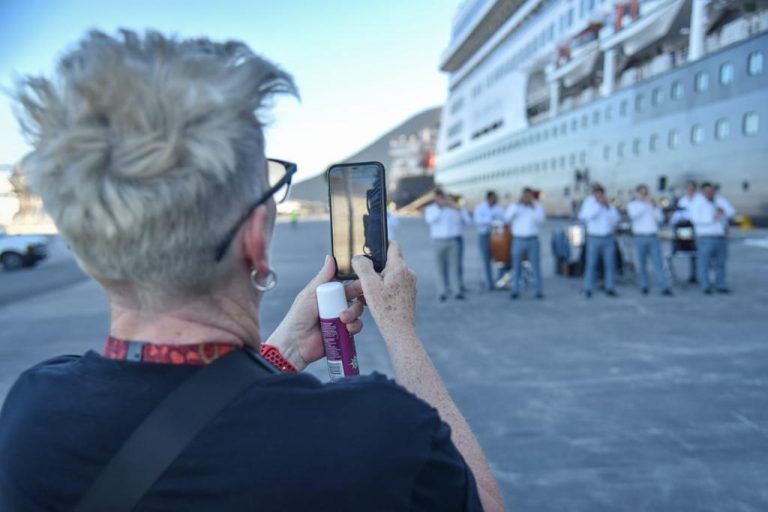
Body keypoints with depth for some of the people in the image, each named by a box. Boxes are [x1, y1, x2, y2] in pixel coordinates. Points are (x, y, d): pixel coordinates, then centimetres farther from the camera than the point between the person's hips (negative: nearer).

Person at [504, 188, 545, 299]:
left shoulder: (537, 206, 6)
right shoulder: (514, 206, 7)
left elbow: (540, 219, -10)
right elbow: (506, 218, -10)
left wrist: (533, 207, -15)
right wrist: (517, 205, -12)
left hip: (533, 240, 0)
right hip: (518, 240, 0)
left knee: (536, 266, 0)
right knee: (516, 267, 1)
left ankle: (539, 291, 6)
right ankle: (515, 291, 7)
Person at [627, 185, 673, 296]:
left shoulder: (652, 204, 18)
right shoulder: (632, 205, 8)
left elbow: (660, 218, 8)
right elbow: (633, 215, -15)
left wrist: (655, 206, -3)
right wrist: (644, 203, -14)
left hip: (653, 236, 2)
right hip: (640, 237, -2)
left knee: (658, 263, -5)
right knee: (642, 264, 1)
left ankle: (665, 288, -9)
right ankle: (644, 287, 11)